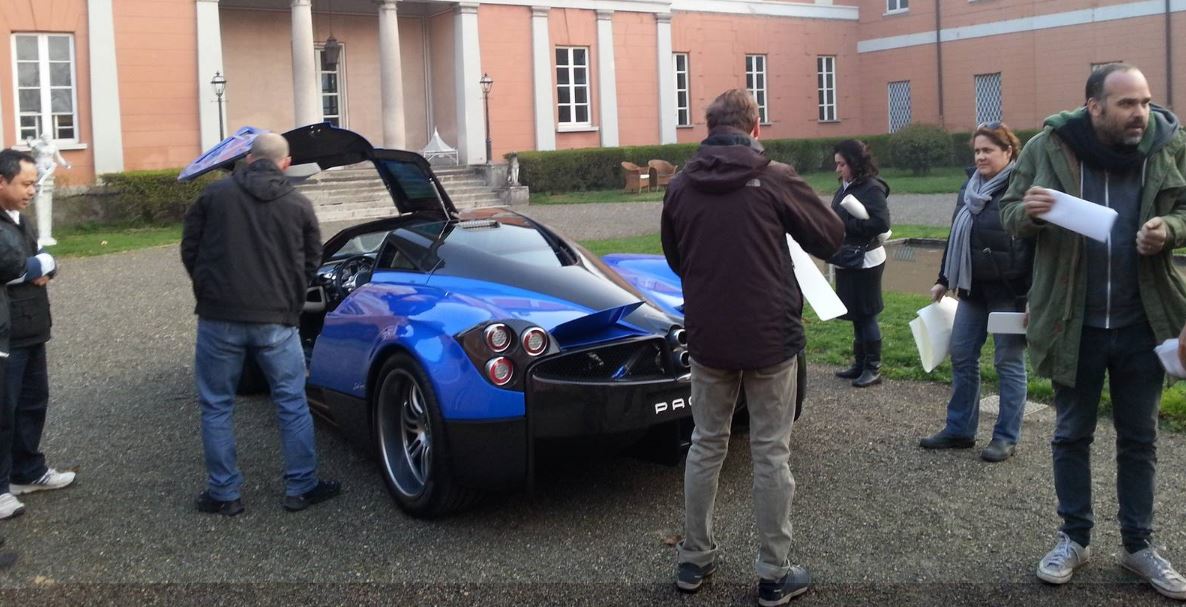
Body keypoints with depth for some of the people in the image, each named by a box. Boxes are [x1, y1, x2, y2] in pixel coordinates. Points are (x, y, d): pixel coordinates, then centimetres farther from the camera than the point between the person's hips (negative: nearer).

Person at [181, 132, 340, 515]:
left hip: (219, 317, 0)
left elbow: (189, 251, 5)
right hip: (277, 320, 0)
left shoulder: (214, 195, 0)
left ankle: (223, 494, 15)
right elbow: (311, 263, 9)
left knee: (216, 407, 11)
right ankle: (301, 487, 15)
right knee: (293, 404, 11)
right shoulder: (299, 206, 2)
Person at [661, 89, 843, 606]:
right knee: (771, 452, 7)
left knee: (706, 445, 17)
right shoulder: (774, 179, -11)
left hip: (707, 338, 3)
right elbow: (831, 237, -1)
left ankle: (694, 560, 25)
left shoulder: (680, 186, -1)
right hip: (770, 336, -3)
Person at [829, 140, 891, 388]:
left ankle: (873, 369, 8)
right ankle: (860, 364, 24)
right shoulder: (846, 187, 9)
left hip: (865, 261, -8)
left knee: (866, 315, -1)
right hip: (848, 260, 8)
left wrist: (845, 224, -21)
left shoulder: (872, 188, -14)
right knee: (856, 315, 14)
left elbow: (881, 223, -23)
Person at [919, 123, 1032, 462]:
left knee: (1009, 362, 2)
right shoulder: (970, 188, 11)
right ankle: (960, 430, 20)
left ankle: (1006, 437, 11)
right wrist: (943, 280, 17)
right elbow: (956, 238, 19)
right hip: (973, 289, 7)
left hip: (1010, 292, -7)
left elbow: (1039, 246, -15)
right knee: (961, 356, 9)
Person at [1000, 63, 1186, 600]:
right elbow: (1009, 215, -1)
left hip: (1142, 322, 1)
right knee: (1071, 434, 12)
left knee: (1139, 438, 14)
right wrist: (1029, 211, -25)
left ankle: (1139, 545, 29)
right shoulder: (1048, 147, -10)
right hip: (1073, 323, -1)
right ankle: (1075, 538, 28)